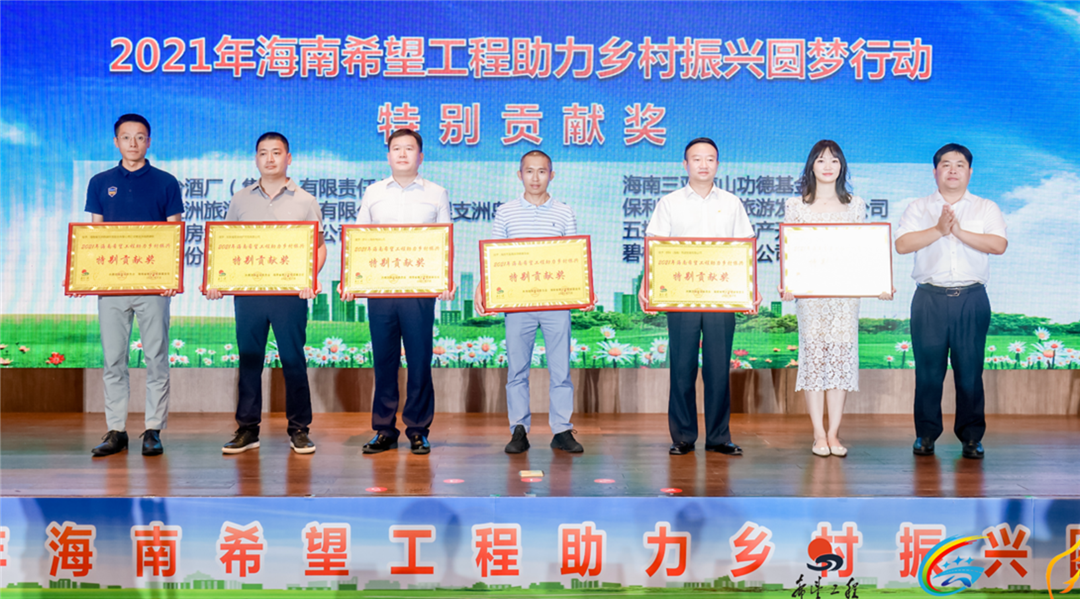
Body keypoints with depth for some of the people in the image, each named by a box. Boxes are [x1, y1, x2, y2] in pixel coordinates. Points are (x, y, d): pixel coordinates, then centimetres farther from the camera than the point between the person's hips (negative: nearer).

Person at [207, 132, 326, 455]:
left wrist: (311, 277, -13)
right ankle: (247, 429, 13)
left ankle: (299, 430, 9)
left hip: (290, 292, -2)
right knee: (249, 359, 6)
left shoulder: (305, 201, 7)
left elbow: (319, 247, 5)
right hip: (247, 291, 2)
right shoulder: (241, 200, 12)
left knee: (293, 360, 0)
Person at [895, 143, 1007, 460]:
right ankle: (926, 434, 10)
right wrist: (939, 230, -13)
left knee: (970, 369, -1)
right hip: (930, 298, 0)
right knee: (928, 368, -1)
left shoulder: (987, 209, 13)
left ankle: (971, 436, 8)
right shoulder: (918, 208, 12)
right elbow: (902, 244, -5)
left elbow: (999, 244, -5)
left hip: (972, 299, 0)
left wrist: (959, 231, -11)